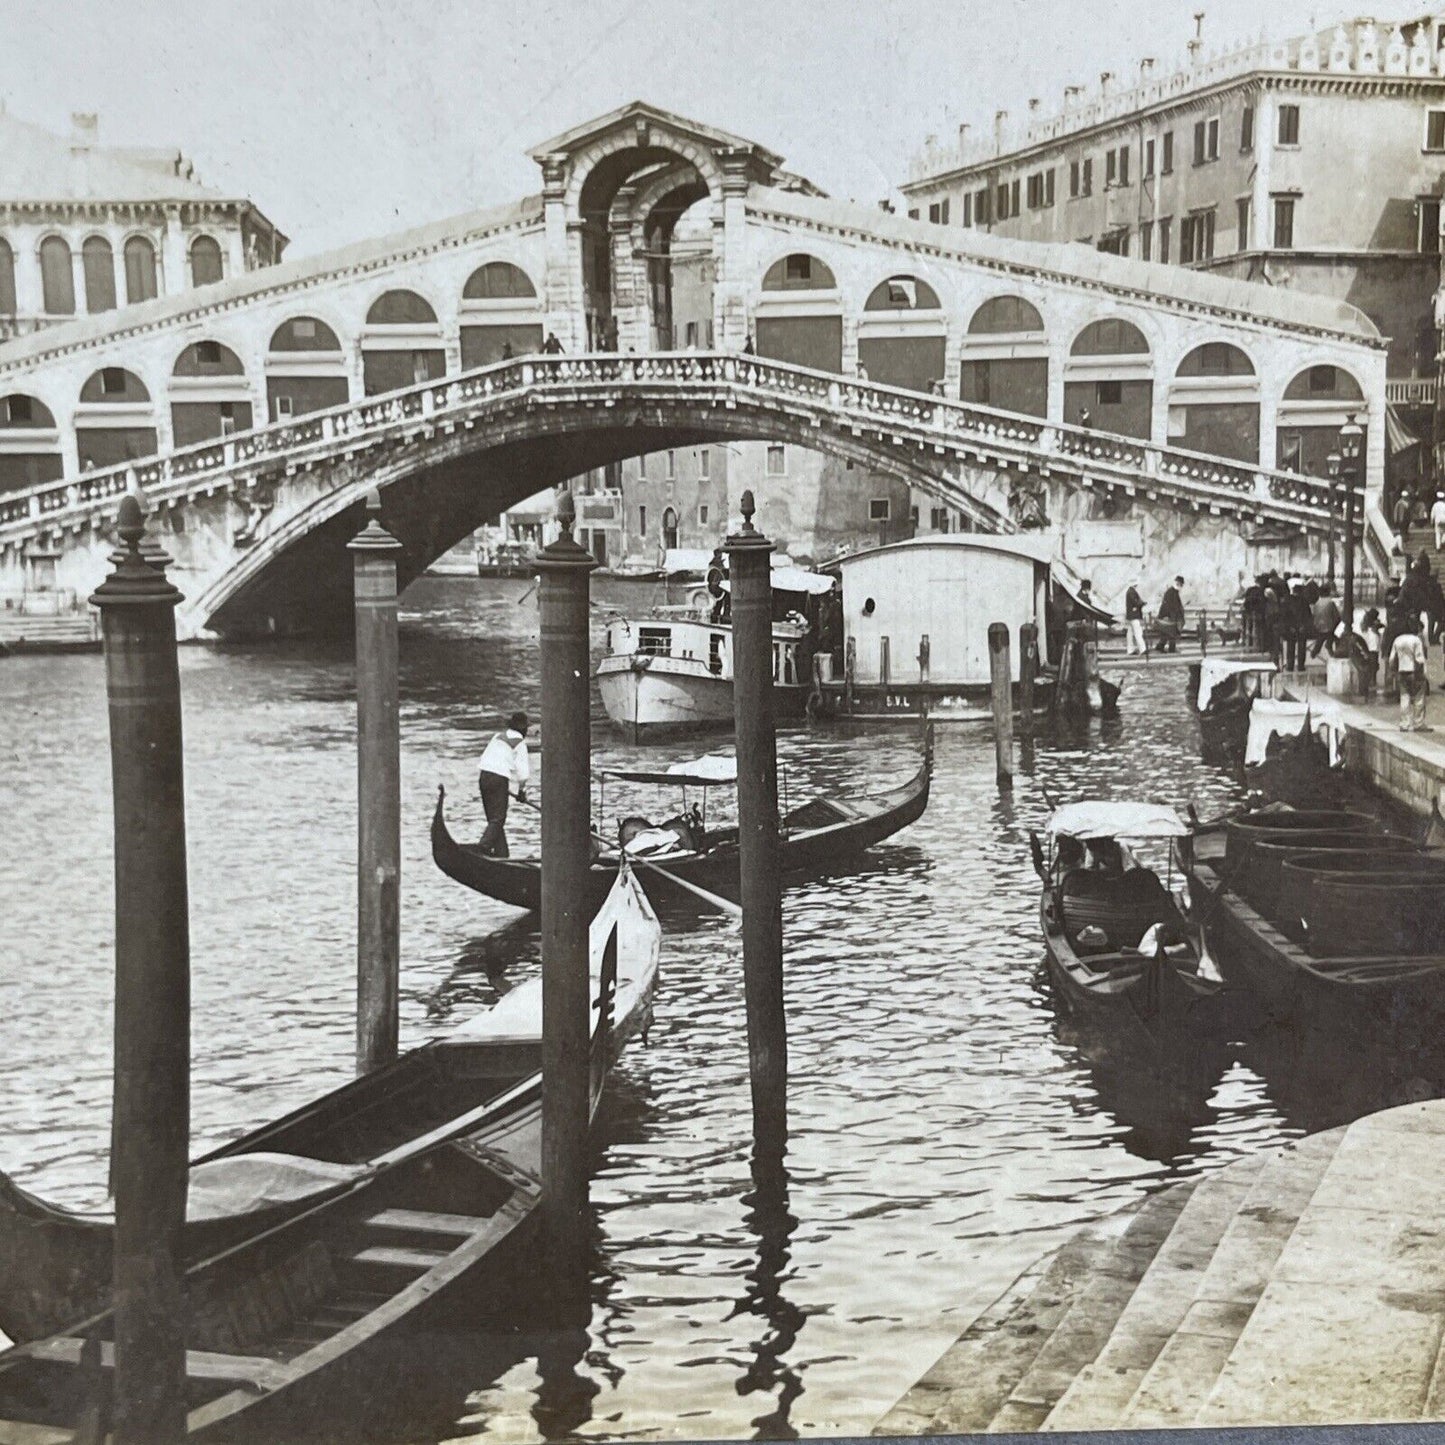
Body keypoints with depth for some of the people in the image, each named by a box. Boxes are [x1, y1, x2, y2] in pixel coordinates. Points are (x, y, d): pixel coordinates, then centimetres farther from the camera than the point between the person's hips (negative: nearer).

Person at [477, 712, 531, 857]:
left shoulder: (498, 737, 19)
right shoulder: (520, 743, -2)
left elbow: (484, 755, 20)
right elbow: (523, 770, -5)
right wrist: (522, 790, 6)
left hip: (483, 775, 7)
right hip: (499, 779, -7)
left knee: (493, 818, 11)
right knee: (498, 819, -5)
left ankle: (501, 853, 13)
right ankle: (483, 847, -22)